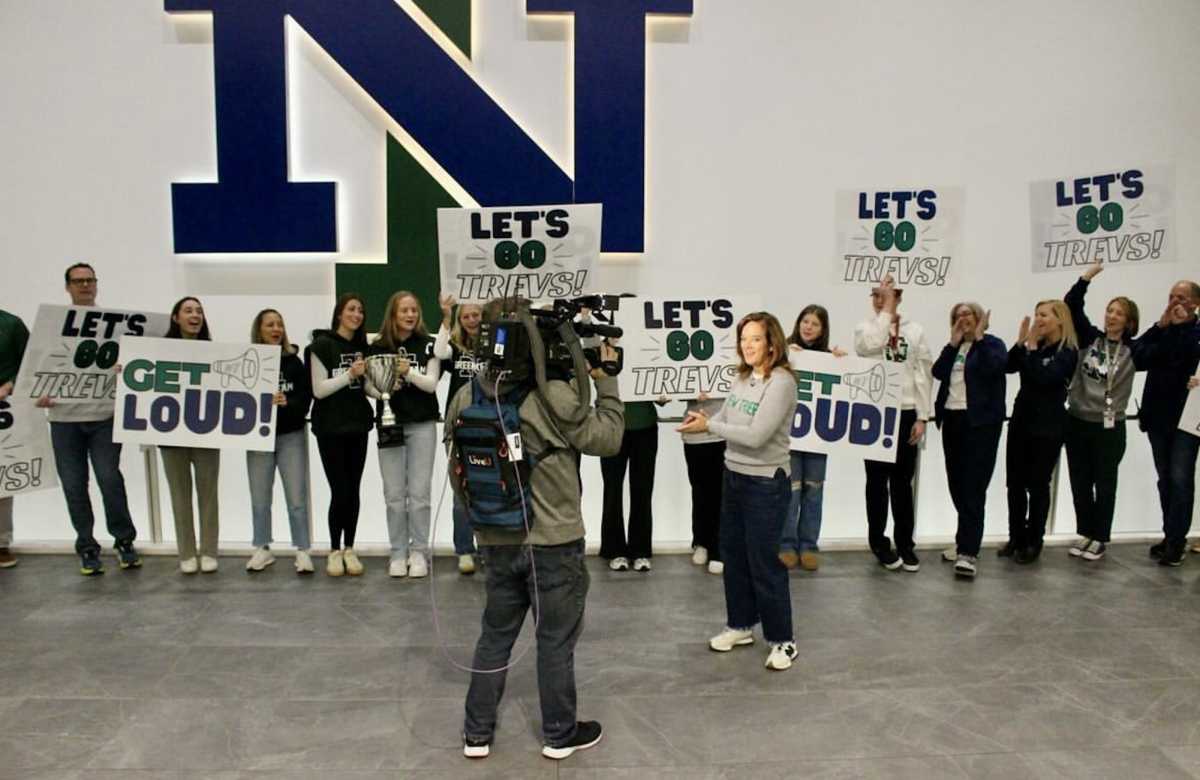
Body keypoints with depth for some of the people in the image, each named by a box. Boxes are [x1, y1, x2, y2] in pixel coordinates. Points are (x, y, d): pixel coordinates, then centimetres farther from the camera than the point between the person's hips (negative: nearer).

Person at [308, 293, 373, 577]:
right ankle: (335, 551, 11)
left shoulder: (362, 346, 12)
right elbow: (319, 389, -10)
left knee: (353, 491, 6)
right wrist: (349, 374, -19)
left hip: (358, 426, 5)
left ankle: (350, 550, 16)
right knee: (340, 491, -4)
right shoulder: (322, 345, -4)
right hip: (330, 428, -5)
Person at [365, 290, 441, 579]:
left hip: (422, 425, -1)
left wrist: (409, 372, -23)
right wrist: (383, 389, -15)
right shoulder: (377, 347, 4)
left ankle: (419, 552, 9)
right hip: (390, 425, 1)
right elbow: (368, 386, 6)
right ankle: (398, 553, 12)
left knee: (419, 492, 0)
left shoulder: (428, 344, 1)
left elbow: (431, 384, -6)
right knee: (394, 494, 4)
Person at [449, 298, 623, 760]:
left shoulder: (465, 400, -6)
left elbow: (457, 466, 3)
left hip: (496, 542, 5)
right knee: (556, 641, 12)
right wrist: (604, 381, 0)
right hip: (554, 543, -4)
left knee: (495, 636, 20)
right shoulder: (554, 397, -22)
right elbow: (607, 438, -10)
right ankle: (560, 736, 29)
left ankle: (477, 734, 30)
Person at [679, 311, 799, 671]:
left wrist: (708, 425, -18)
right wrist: (702, 418, -14)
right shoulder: (741, 378, 5)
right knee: (733, 553, 17)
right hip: (733, 476, 8)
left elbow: (756, 436, -25)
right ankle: (740, 625, 34)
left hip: (767, 483, -8)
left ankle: (782, 640, 16)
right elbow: (725, 419, 7)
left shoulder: (781, 382, -19)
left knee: (764, 562, 0)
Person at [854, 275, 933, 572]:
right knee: (877, 481, 7)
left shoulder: (915, 331, 5)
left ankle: (905, 544, 17)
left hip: (905, 414, 0)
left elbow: (924, 375, 1)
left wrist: (922, 417, -4)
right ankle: (879, 543, 18)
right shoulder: (866, 327, 4)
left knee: (902, 482, 6)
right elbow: (870, 346, -21)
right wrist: (886, 311, -15)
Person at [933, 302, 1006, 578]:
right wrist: (953, 343, -5)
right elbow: (938, 372, 0)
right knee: (957, 485, 10)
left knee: (973, 488, -11)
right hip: (952, 420, 6)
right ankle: (967, 540, 24)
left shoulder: (992, 344, 0)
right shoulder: (954, 347, 16)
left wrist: (978, 338, -15)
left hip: (980, 422, -6)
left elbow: (992, 367, -21)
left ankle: (969, 553, -12)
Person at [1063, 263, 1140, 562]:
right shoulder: (1090, 338, 3)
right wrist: (1086, 278, -12)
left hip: (1109, 428, -2)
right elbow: (1072, 307, -3)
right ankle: (1084, 533, 24)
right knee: (1079, 483, 11)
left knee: (1104, 484, 7)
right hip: (1077, 422, 2)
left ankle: (1101, 538, 19)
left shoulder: (1133, 351, 0)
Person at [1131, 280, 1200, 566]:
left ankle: (1175, 540, -3)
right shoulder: (1161, 330, 10)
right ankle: (1172, 537, 17)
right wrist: (1160, 326, -12)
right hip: (1157, 415, 4)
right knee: (1165, 479, 10)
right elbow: (1138, 357, -7)